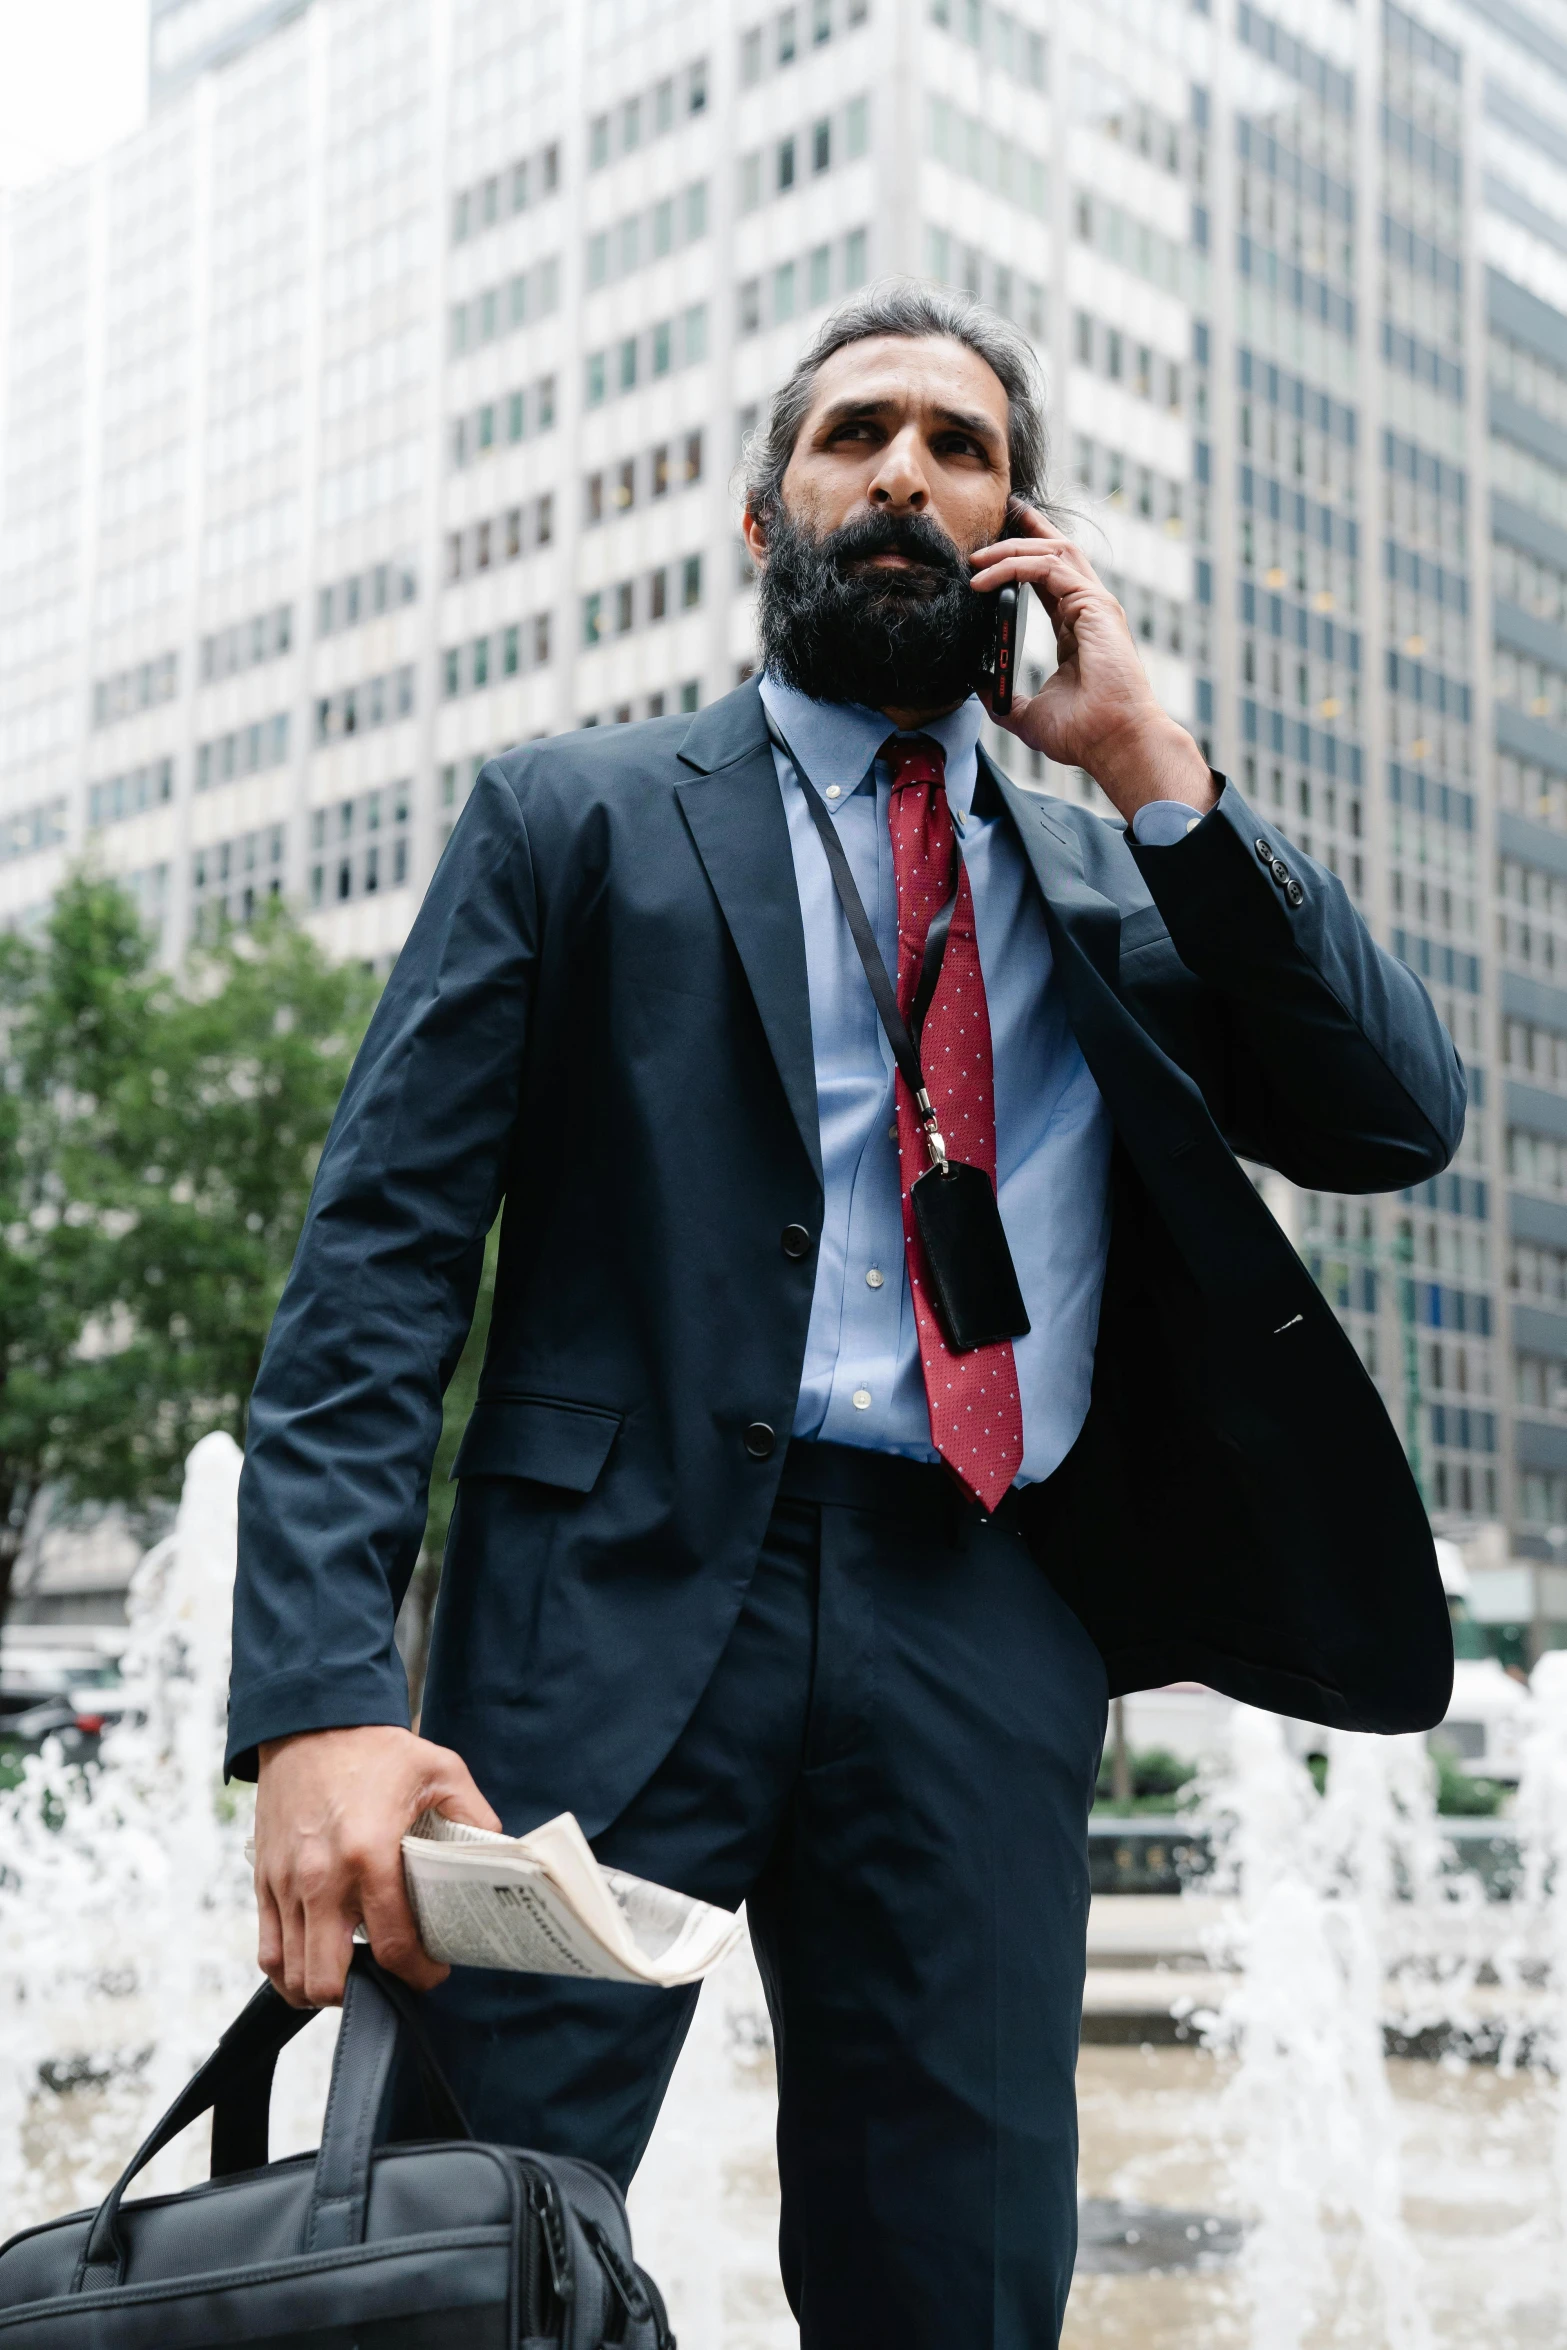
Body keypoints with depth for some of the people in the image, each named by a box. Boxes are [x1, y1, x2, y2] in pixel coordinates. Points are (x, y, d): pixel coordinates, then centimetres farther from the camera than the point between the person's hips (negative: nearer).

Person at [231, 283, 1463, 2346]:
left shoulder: (1113, 885, 20)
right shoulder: (581, 820, 10)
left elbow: (1399, 1121, 6)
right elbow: (382, 1255, 0)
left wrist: (1152, 771, 1)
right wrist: (322, 1698, -15)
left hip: (987, 1644, 3)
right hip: (624, 1592, -2)